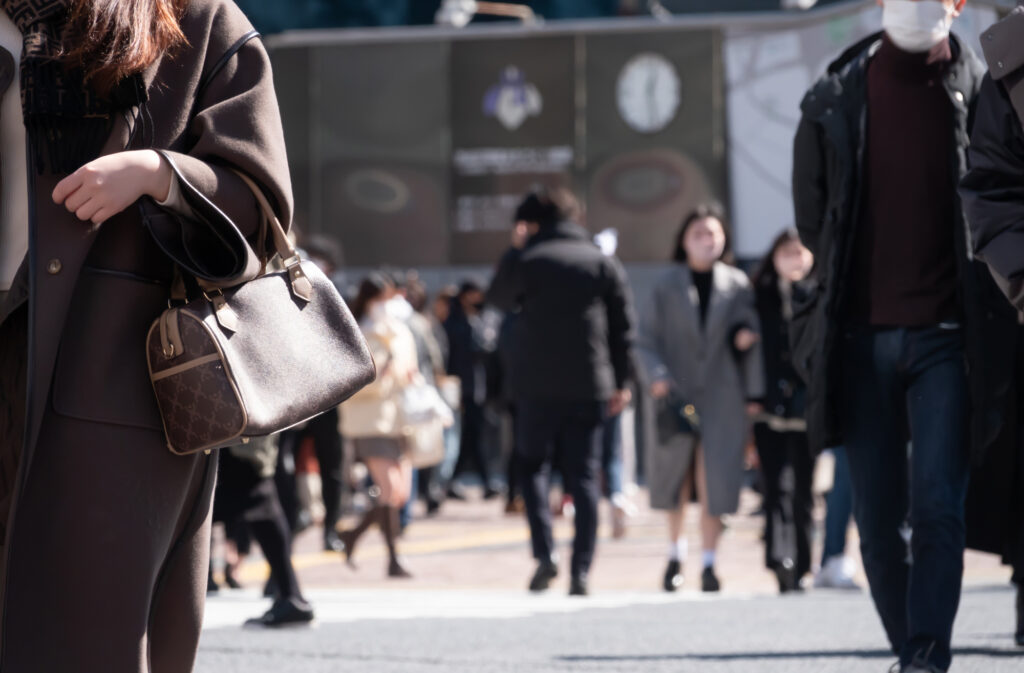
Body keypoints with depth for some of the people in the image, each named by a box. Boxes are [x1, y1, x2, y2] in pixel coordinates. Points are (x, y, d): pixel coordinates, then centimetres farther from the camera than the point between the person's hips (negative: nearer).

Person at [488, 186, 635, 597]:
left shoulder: (528, 260, -3)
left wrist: (514, 250, 21)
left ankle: (545, 553, -7)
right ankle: (581, 571, -2)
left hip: (537, 388, -2)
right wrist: (620, 382, 9)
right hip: (590, 388, 2)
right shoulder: (605, 264, 5)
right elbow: (623, 327, 4)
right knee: (584, 478, 5)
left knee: (532, 466, 12)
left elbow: (499, 298, 16)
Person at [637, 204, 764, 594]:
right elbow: (648, 339, 3)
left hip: (721, 396, 0)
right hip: (677, 394, 1)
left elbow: (750, 337, 6)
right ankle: (676, 554, 27)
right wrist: (658, 375, -13)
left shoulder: (737, 285, 7)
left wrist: (752, 397, 0)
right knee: (676, 482, 9)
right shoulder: (668, 286, 5)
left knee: (713, 482, -7)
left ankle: (709, 562, 0)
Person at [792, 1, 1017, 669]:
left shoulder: (978, 93, 0)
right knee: (879, 517, 5)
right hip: (861, 334, 2)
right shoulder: (835, 100, 5)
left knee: (938, 507, -12)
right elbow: (813, 219, 12)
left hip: (946, 337, -2)